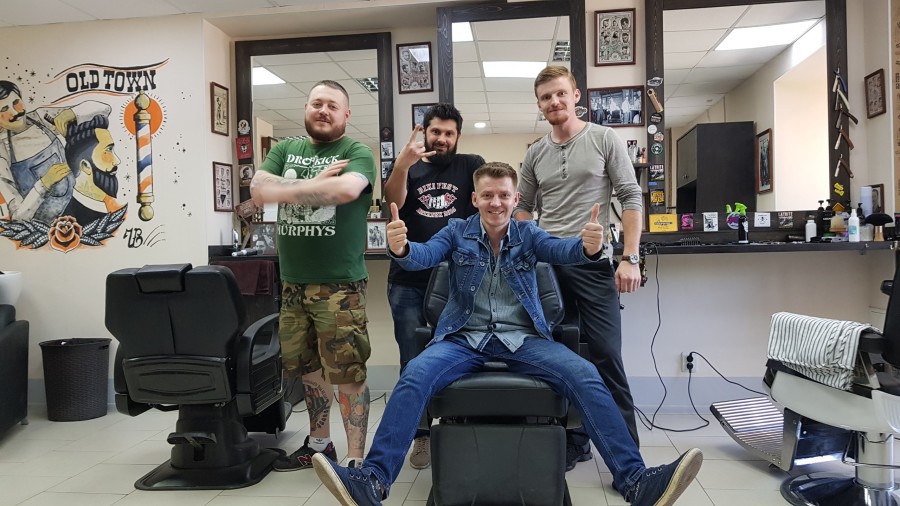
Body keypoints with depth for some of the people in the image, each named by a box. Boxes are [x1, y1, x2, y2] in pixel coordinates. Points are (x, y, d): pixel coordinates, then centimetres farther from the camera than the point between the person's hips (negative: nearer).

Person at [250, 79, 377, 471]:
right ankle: (319, 445, 34)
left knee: (348, 373, -3)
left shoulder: (356, 153, -1)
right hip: (293, 281, 6)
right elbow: (258, 191, -3)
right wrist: (316, 183, -11)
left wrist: (289, 188, -10)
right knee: (306, 366, 16)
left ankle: (356, 460, 8)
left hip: (340, 284, -5)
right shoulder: (285, 150, 13)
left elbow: (346, 189, -23)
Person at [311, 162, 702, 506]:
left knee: (585, 377, -22)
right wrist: (400, 247, -35)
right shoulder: (457, 232, 8)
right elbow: (423, 255, -9)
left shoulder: (527, 233, 10)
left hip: (523, 338, 1)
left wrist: (589, 246, -34)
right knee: (414, 376, -27)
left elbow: (562, 250, -9)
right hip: (464, 338, 0)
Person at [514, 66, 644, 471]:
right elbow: (524, 208, 17)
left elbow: (631, 198, -2)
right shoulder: (535, 154, 13)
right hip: (546, 266, 4)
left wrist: (630, 257, -11)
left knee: (606, 357, -5)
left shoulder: (604, 139, 2)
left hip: (593, 264, -4)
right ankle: (574, 442, 23)